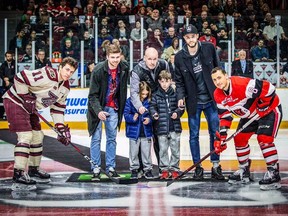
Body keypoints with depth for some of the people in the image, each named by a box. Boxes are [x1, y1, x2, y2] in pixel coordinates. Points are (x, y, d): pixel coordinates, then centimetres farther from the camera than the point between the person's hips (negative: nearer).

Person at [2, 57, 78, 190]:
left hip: (29, 108, 10)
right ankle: (19, 174, -21)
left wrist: (62, 128, 4)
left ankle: (33, 170, 28)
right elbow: (19, 78, -26)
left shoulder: (65, 87, 4)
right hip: (15, 101, -10)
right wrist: (26, 96, -21)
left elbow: (57, 108, 11)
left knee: (37, 136, 13)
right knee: (26, 135, -19)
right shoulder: (47, 75, -25)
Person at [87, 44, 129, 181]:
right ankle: (96, 168, 5)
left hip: (113, 108, 4)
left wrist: (122, 107, 8)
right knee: (96, 138, -2)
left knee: (112, 138, 6)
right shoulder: (98, 70, -20)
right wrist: (98, 111, -30)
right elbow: (92, 95, -18)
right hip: (97, 108, -4)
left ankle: (110, 167, 13)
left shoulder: (124, 68, -7)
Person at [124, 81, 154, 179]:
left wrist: (149, 119, -15)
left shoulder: (149, 101, -2)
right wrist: (133, 118, -26)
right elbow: (126, 114, -8)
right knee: (134, 152, 10)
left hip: (146, 132, 1)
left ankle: (148, 169, 19)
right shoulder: (130, 101, -8)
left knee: (146, 152, 8)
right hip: (134, 132, -1)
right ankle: (134, 169, 23)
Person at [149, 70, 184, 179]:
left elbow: (181, 107, 5)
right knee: (163, 149, 3)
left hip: (175, 127, 0)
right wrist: (154, 113, -16)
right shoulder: (156, 95, 4)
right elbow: (152, 106, 3)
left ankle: (174, 168, 16)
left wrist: (177, 113, -14)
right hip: (162, 127, 0)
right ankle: (164, 169, 13)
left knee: (175, 149, 5)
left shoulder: (175, 94, 3)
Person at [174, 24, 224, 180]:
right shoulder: (180, 57, -4)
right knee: (194, 135, 4)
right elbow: (179, 81, 2)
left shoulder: (209, 48, -3)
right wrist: (180, 97, -11)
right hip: (193, 102, 0)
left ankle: (216, 166, 13)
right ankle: (198, 167, 14)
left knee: (215, 132, 4)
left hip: (210, 99, 0)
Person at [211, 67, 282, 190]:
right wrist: (221, 136, -10)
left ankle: (273, 173, -16)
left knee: (264, 138, -21)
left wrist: (262, 105, -21)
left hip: (269, 109, -8)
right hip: (249, 115, 9)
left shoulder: (242, 84, -35)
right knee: (239, 139, 6)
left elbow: (268, 88, -32)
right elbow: (224, 116, -1)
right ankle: (244, 171, 21)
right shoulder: (218, 95, -8)